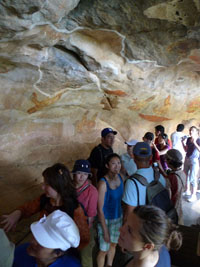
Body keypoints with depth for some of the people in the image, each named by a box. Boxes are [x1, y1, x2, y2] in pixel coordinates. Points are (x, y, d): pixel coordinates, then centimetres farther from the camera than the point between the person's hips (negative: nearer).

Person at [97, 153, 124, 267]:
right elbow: (100, 209, -21)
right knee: (104, 250, 11)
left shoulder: (120, 177, -8)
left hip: (119, 217, 6)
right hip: (106, 219, -6)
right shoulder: (103, 183, -27)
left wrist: (124, 217, 5)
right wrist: (105, 231, -16)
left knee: (113, 244, 26)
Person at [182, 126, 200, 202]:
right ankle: (187, 191, 33)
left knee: (192, 178, -4)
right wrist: (182, 142, 1)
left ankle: (194, 195, 7)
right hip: (187, 159, 7)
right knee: (186, 176, 16)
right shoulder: (188, 139, 4)